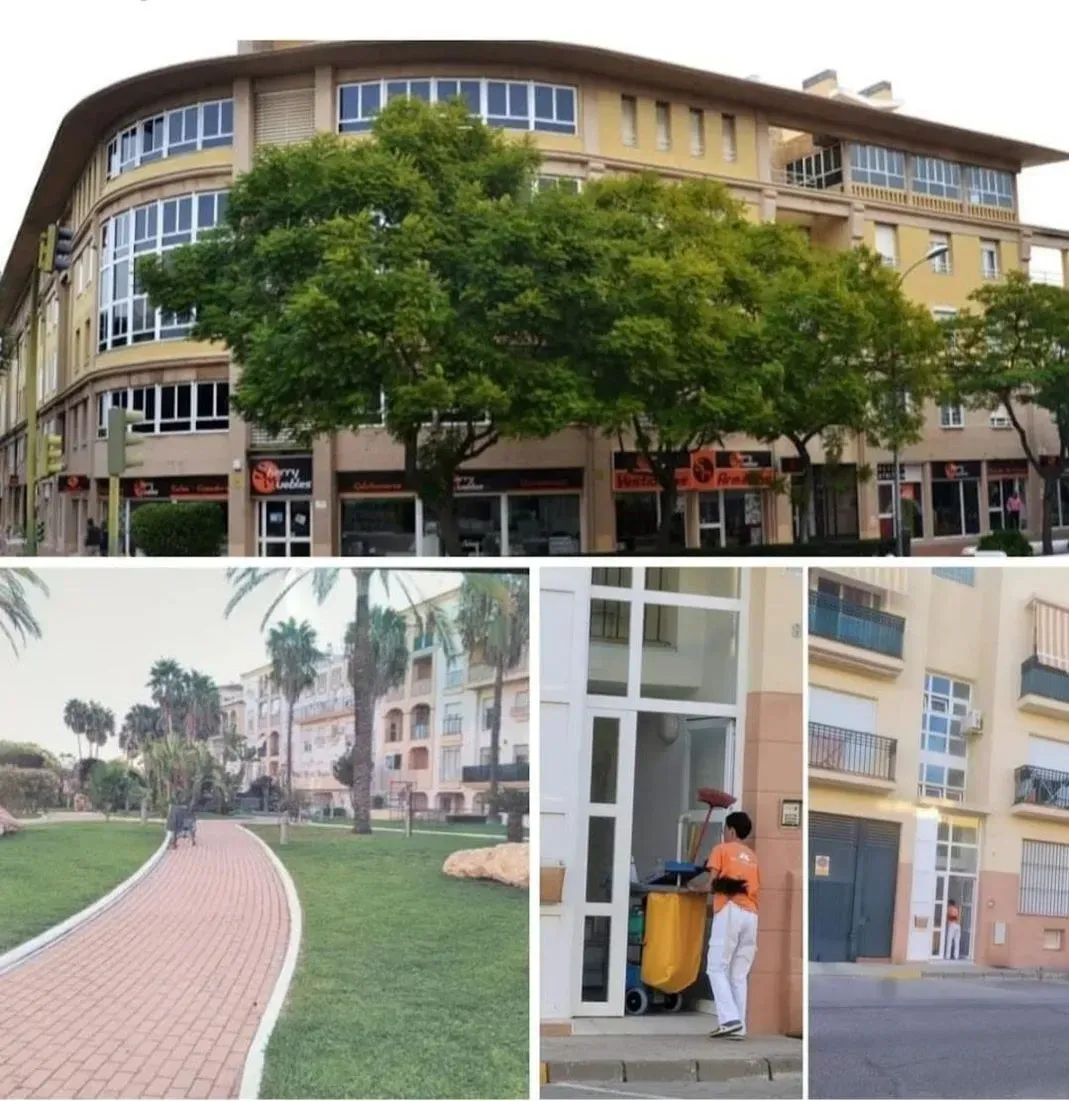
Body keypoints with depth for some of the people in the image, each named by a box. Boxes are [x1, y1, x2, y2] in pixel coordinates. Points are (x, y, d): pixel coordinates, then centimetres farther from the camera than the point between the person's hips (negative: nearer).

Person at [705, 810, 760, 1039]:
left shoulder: (722, 849, 7)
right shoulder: (752, 856, 22)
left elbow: (712, 882, -2)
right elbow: (756, 887, 13)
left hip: (730, 912, -5)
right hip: (751, 915, 5)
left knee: (717, 968, -2)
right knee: (740, 974, 6)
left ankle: (729, 1019, -16)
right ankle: (739, 1026, 0)